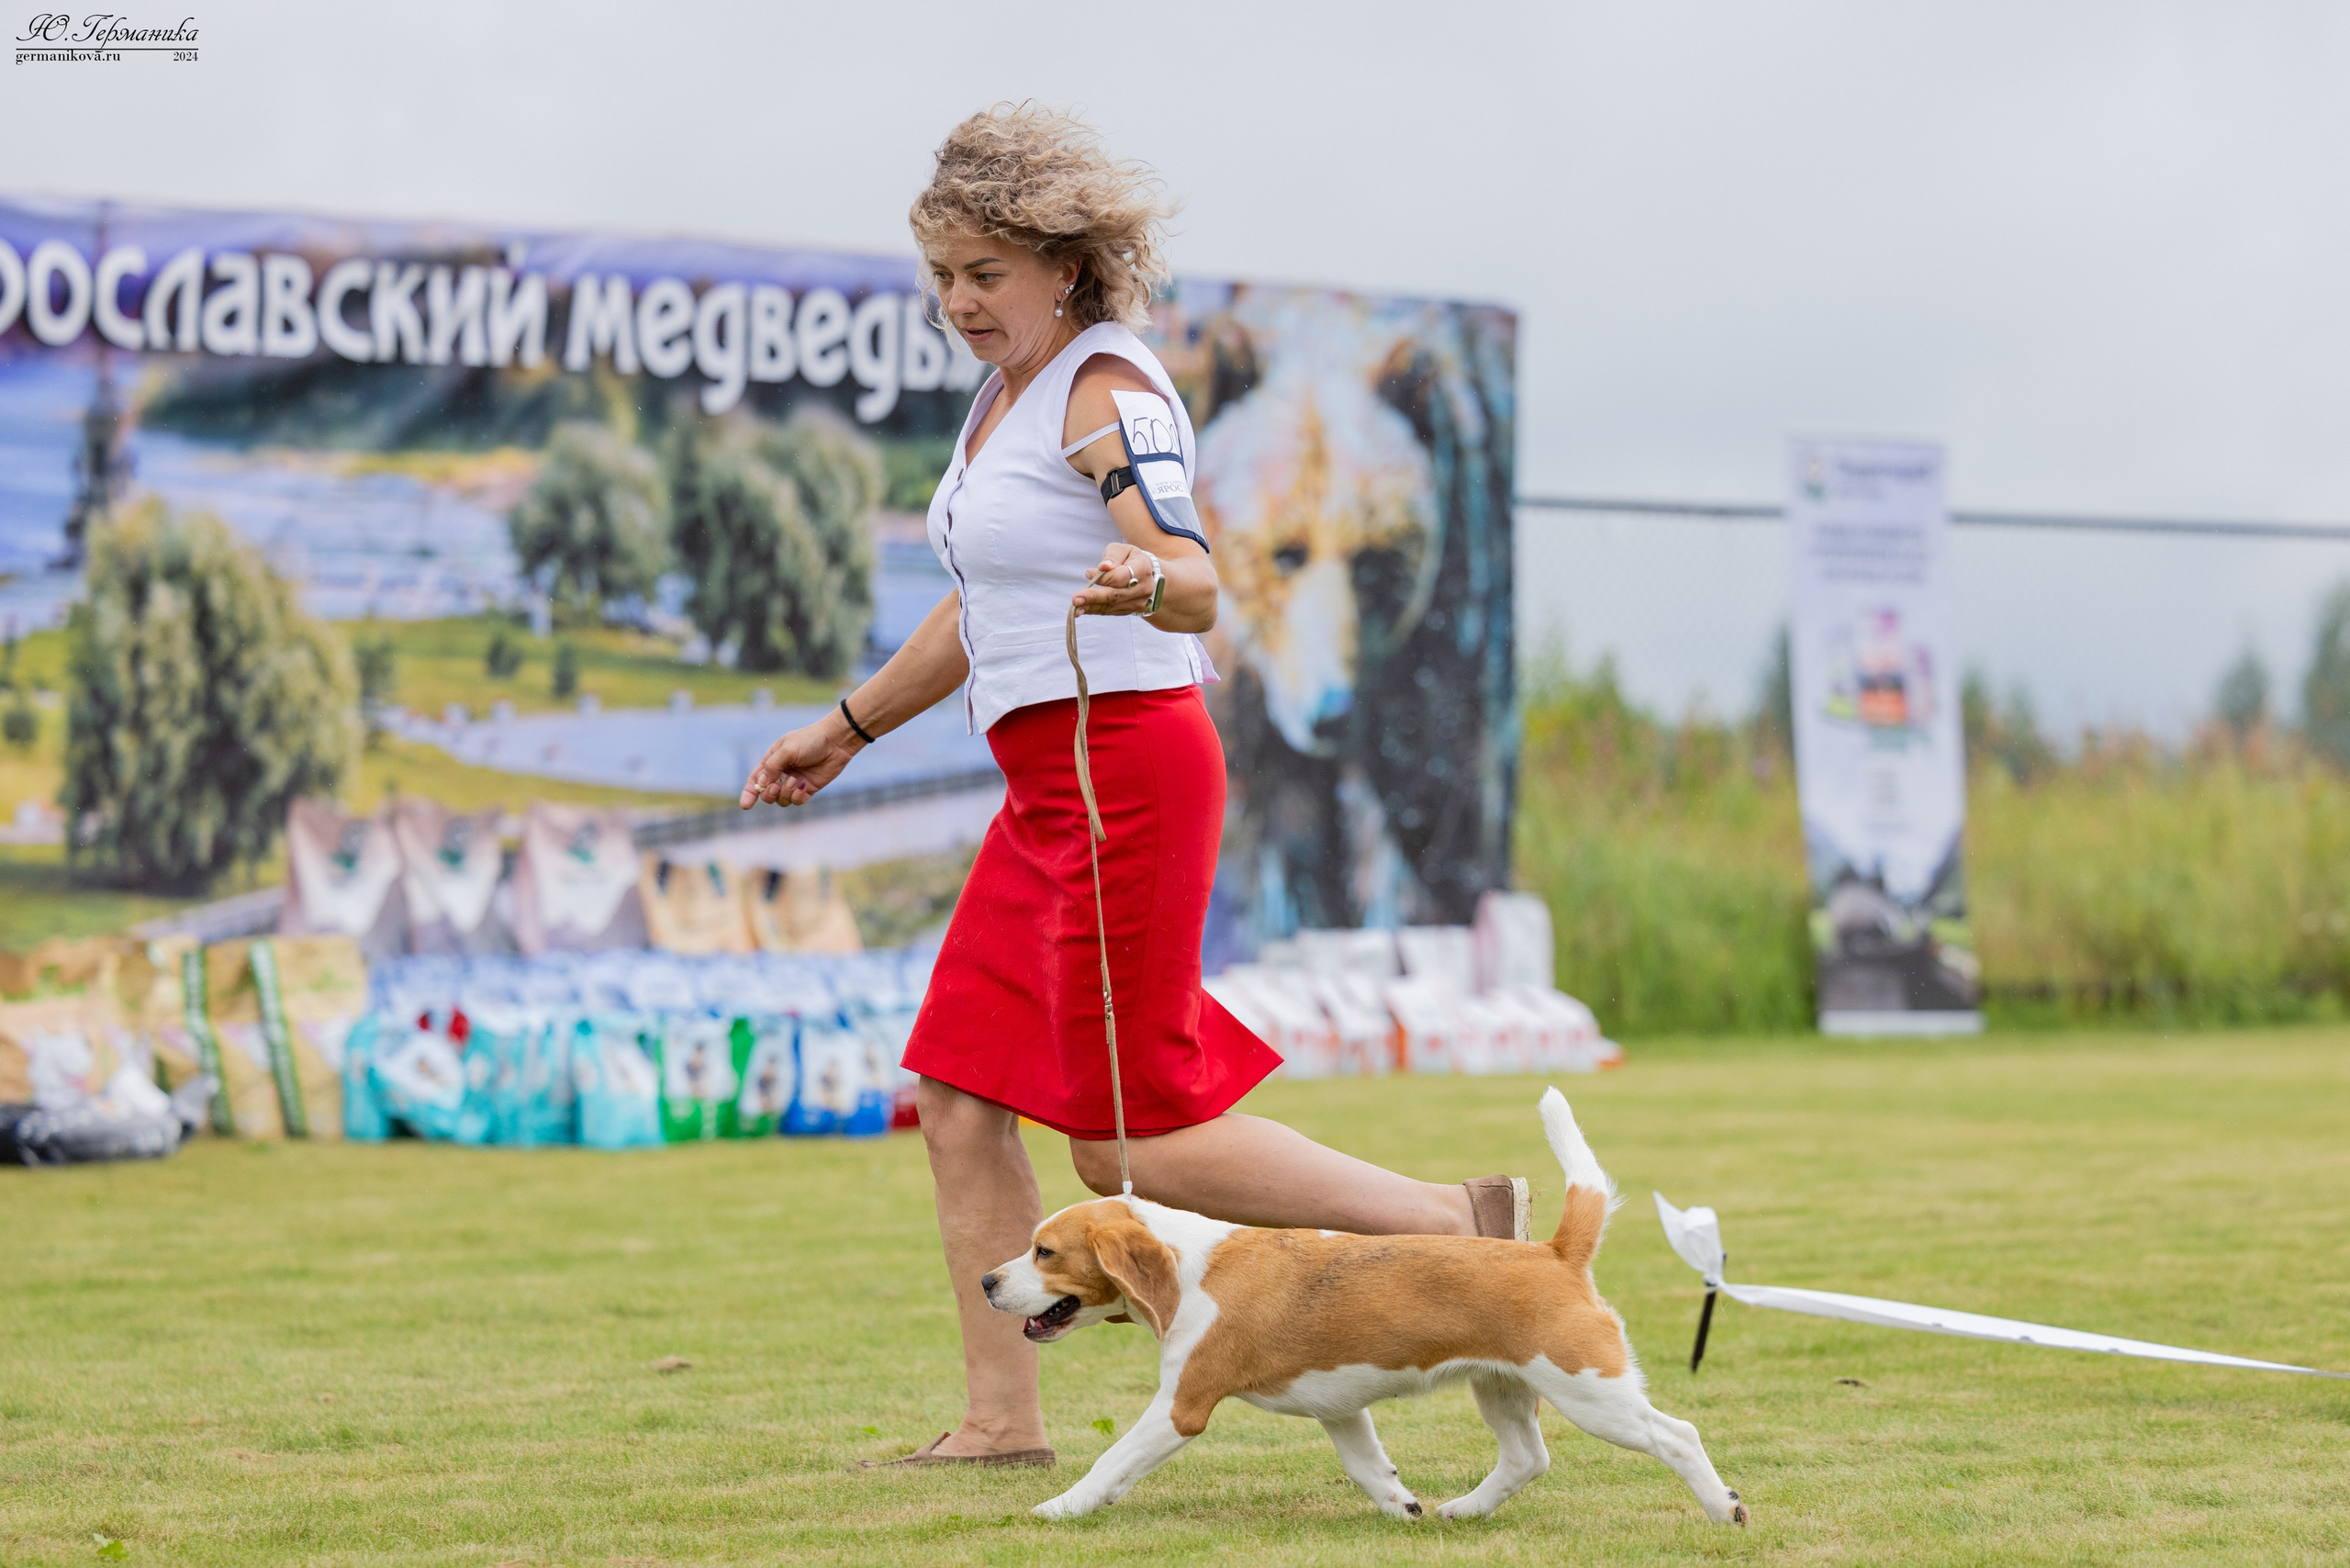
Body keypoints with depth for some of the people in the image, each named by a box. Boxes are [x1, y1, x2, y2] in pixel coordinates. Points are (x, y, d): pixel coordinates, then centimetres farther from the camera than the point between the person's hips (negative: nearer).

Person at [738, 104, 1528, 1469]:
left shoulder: (1108, 392, -13)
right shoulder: (1011, 393, 15)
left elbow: (1199, 588, -28)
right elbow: (986, 609, 27)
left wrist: (1145, 581, -51)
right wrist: (848, 730, 34)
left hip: (1126, 767, -9)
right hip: (1054, 790, 10)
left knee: (1134, 1143, -8)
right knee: (958, 1103, 6)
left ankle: (1454, 1222, -2)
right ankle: (1003, 1420, 11)